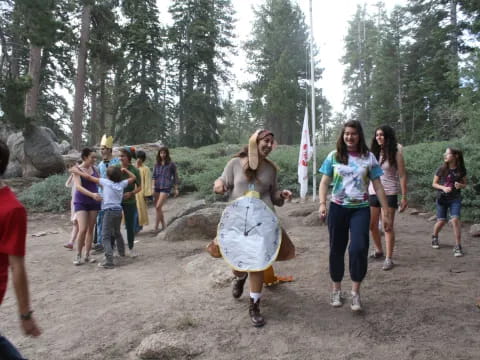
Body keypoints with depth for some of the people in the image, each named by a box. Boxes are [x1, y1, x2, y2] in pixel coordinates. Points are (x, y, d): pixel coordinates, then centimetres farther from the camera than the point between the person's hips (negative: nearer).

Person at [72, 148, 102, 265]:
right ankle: (78, 255, 3)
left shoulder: (95, 169, 7)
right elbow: (78, 186, -20)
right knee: (83, 229, -13)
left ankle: (87, 255, 12)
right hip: (81, 202, -4)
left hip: (94, 202, 4)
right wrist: (92, 194, -33)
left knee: (90, 229, 4)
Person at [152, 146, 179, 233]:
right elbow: (154, 176, 13)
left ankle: (156, 227, -7)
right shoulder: (157, 164, 11)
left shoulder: (171, 164, 0)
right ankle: (163, 226, 24)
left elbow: (175, 176, 5)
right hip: (157, 187, 5)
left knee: (158, 207, -14)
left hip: (166, 187, -5)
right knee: (158, 208, 9)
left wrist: (176, 189, 5)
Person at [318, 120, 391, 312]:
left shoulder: (369, 157, 1)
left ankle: (355, 293, 0)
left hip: (360, 209, -1)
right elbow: (324, 183, 0)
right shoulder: (334, 156, 1)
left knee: (359, 248, -15)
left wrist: (385, 213, 1)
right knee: (337, 250, 8)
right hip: (338, 208, 1)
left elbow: (378, 187, 3)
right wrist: (322, 204, -17)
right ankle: (336, 290, 24)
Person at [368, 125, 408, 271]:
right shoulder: (374, 153, 7)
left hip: (389, 193, -4)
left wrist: (404, 197, -9)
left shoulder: (396, 152, -4)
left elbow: (402, 176, -5)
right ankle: (378, 250, 30)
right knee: (372, 225, 9)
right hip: (373, 192, 5)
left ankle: (389, 258, 5)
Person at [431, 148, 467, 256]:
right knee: (441, 221, 2)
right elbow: (434, 184, 0)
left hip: (455, 199, 0)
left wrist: (460, 185, -17)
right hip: (442, 198, 0)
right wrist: (443, 188, -18)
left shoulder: (461, 170, -5)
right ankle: (434, 237, 34)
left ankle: (458, 246, -8)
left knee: (455, 219, -16)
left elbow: (464, 184, 7)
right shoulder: (441, 169, -7)